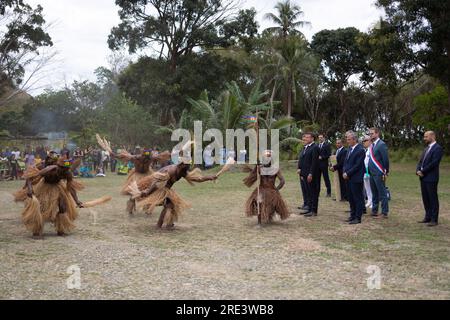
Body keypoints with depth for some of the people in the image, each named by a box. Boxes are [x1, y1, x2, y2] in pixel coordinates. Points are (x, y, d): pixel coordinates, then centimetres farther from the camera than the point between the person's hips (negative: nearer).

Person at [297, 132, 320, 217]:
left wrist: (310, 174, -21)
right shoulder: (305, 148, 16)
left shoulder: (314, 148, -12)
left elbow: (314, 162, -18)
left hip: (311, 175, -9)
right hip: (305, 174, 9)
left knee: (313, 192, -1)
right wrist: (300, 169, 9)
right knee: (308, 192, 14)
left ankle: (314, 211, 5)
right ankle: (309, 208, 22)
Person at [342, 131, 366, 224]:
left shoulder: (360, 150, -13)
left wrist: (348, 173, -14)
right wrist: (344, 172, 0)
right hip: (349, 178, 8)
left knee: (358, 198, 0)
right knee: (351, 198, 14)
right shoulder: (350, 149, 13)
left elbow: (357, 165, -17)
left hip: (356, 178, -8)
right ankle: (353, 215, 23)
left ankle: (358, 218, 6)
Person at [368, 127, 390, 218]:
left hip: (379, 174, -9)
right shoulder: (372, 145, 14)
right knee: (374, 193, 16)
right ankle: (374, 211, 24)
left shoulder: (381, 144, -12)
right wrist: (370, 171, 11)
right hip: (372, 173, 9)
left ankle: (384, 212, 6)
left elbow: (386, 159, -15)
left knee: (382, 193, -1)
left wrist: (386, 172, -14)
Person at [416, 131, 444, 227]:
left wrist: (423, 171, -14)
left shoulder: (438, 148, -10)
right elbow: (421, 161, 16)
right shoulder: (427, 148, 18)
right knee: (425, 198, 12)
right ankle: (428, 217, 20)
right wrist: (418, 170, -2)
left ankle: (434, 219, 4)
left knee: (433, 199, -2)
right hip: (423, 178, 8)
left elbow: (434, 163, -18)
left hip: (431, 178, -8)